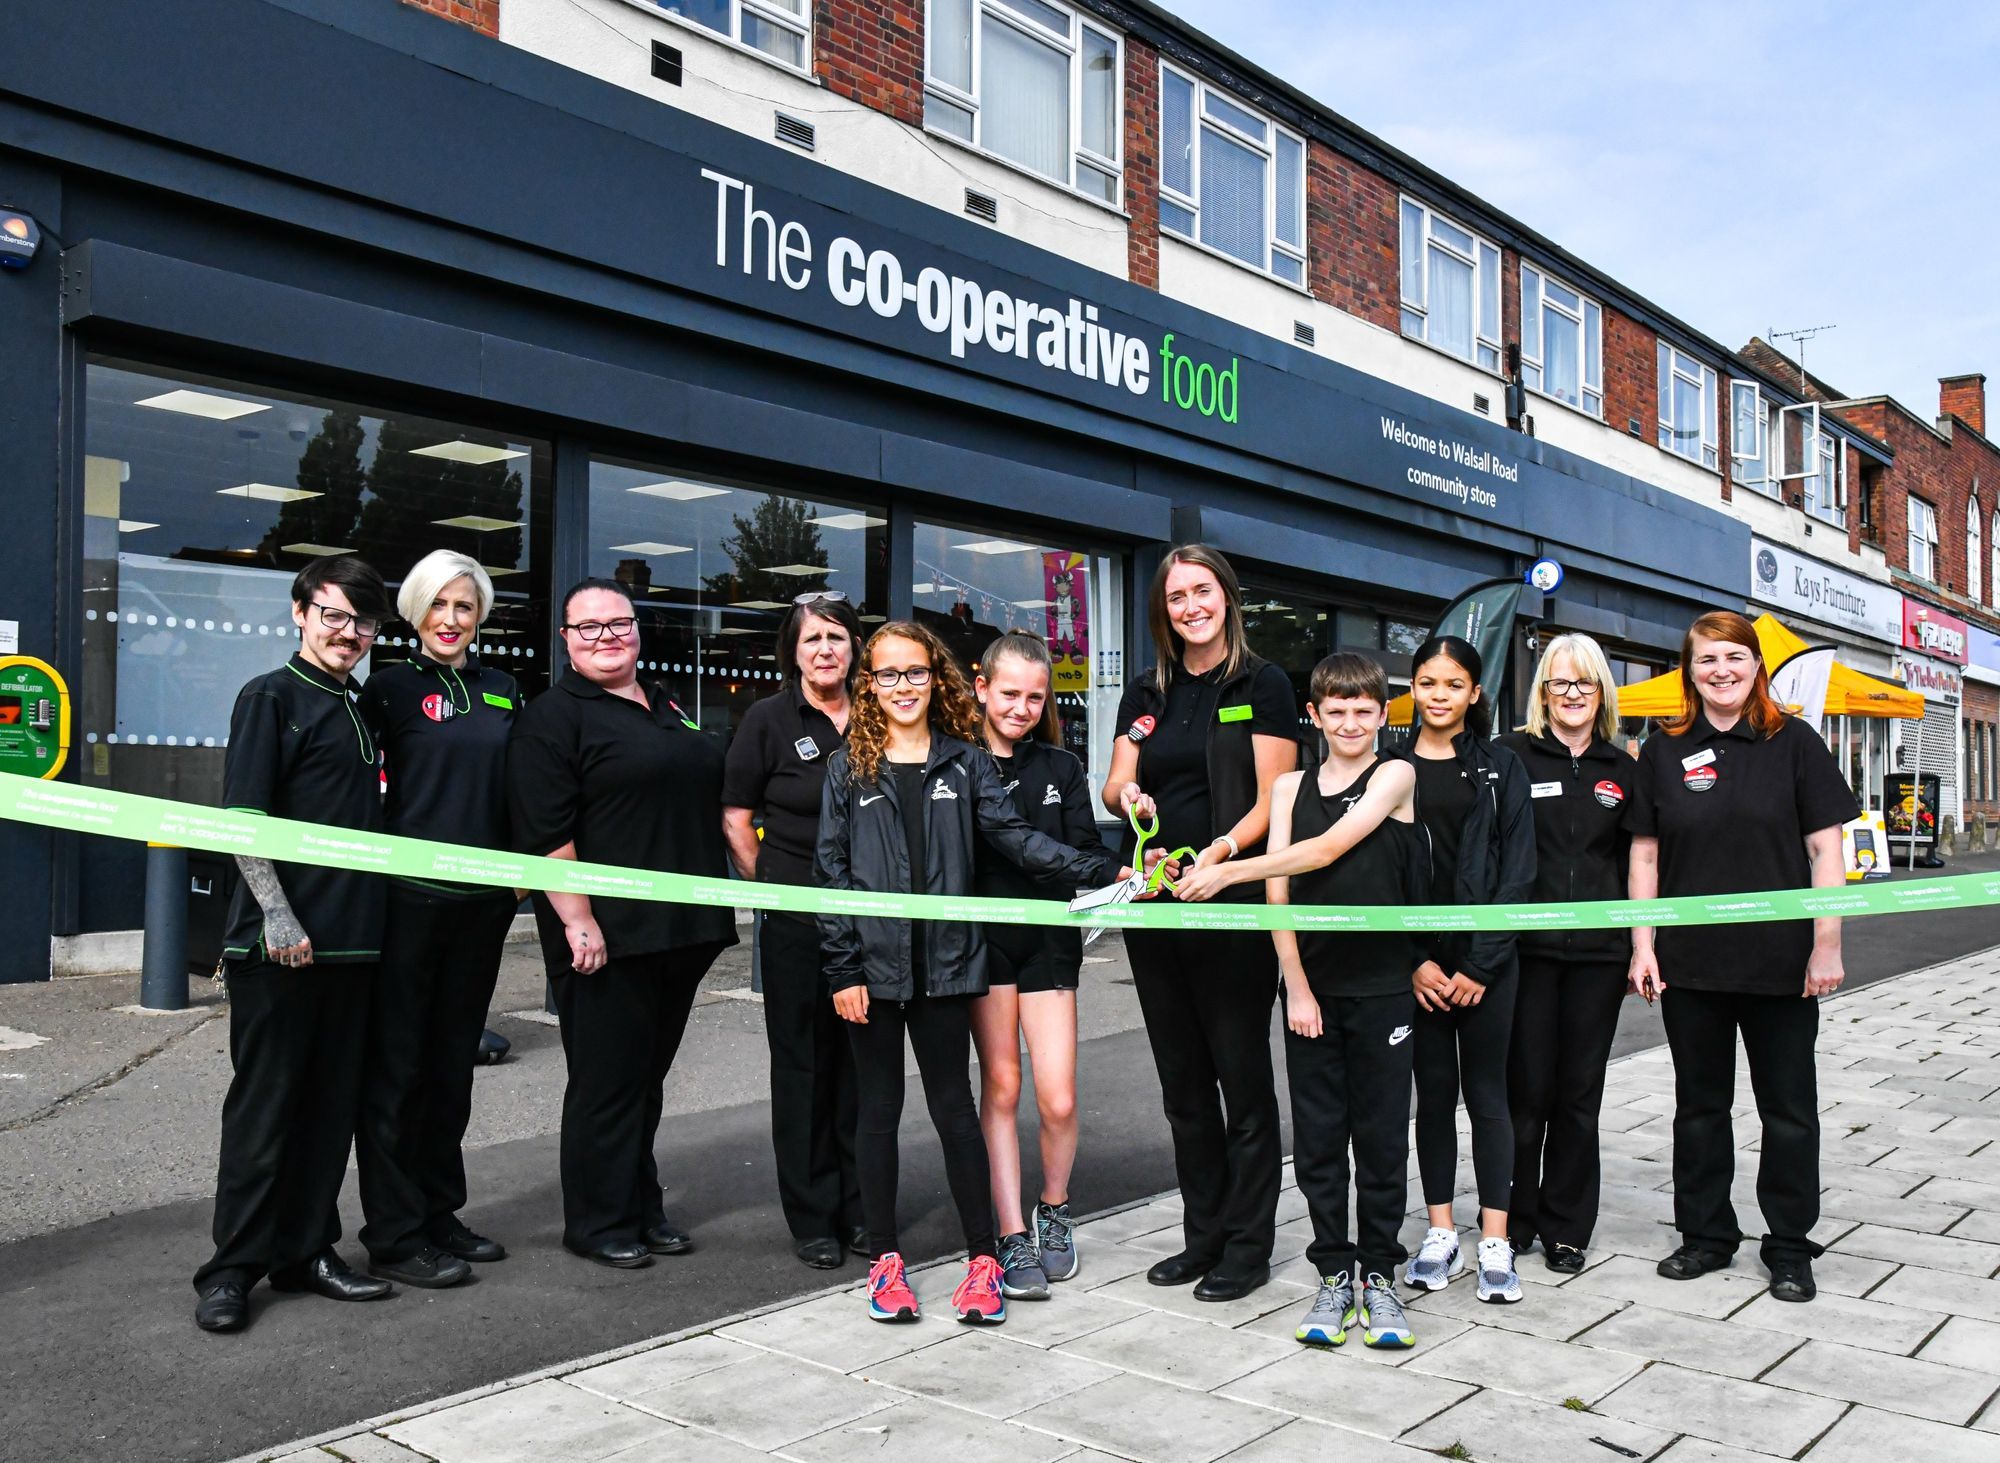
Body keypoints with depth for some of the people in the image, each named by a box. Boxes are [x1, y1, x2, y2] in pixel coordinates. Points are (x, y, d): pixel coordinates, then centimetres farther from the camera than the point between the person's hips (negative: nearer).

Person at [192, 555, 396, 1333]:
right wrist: (276, 916, -20)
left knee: (331, 1103, 11)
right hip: (279, 943, -7)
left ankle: (306, 1249, 21)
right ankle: (233, 1268, 10)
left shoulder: (357, 712, 18)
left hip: (351, 941, 7)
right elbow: (242, 819, -11)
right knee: (263, 1105, -1)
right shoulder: (271, 697, -4)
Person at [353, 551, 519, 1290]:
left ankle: (439, 1215, 25)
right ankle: (393, 1236, 9)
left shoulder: (501, 691, 13)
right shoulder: (392, 687, -2)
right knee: (397, 1068, 1)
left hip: (482, 901, 5)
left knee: (453, 1063, 14)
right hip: (409, 897, -5)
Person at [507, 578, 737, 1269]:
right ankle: (599, 1222, 13)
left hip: (682, 929, 7)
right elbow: (546, 834, -16)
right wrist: (577, 920, -22)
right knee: (607, 1078, 1)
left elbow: (711, 804, 26)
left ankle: (642, 1208, 26)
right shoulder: (553, 717, -6)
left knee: (648, 1073, 15)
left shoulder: (669, 708, 18)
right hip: (607, 935, -7)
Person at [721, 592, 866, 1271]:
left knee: (862, 1060, 9)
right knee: (804, 1062, 4)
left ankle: (860, 1208, 21)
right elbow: (736, 818, 1)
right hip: (797, 920, -3)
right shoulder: (770, 719, 0)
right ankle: (813, 1219, 14)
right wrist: (774, 887, -3)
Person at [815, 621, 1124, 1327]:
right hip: (872, 964, 0)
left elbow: (1016, 836, -1)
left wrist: (1105, 872, -12)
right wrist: (842, 968, -6)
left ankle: (982, 1258, 16)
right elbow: (832, 868, 1)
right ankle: (884, 1259, 21)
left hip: (944, 962, 0)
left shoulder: (965, 761, 6)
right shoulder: (848, 767, 4)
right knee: (879, 1107, 9)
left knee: (953, 1105, 6)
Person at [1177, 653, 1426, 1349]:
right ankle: (1333, 1273, 19)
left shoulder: (1395, 776, 0)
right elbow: (1279, 892, 4)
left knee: (1381, 1135, 5)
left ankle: (1379, 1276, 18)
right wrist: (1296, 985, -5)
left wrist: (1227, 871, -13)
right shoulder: (1291, 788, 9)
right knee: (1317, 1137, 6)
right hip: (1311, 985, 3)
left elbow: (1328, 849, -13)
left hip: (1382, 985, -2)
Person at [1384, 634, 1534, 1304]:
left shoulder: (1500, 767, 3)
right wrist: (1413, 960, -7)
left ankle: (1495, 1243, 9)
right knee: (1433, 1092, 8)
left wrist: (1481, 964, -9)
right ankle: (1440, 1233, 17)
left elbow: (1517, 872, -1)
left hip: (1486, 956, -1)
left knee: (1486, 1094, 4)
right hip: (1416, 961, 1)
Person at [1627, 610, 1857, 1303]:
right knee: (1699, 1103, 12)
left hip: (1780, 962, -2)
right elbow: (1645, 854, 7)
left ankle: (1789, 1246, 21)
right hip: (1690, 962, 2)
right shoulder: (1663, 751, 4)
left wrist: (1826, 945, -8)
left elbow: (1825, 849, -3)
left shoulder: (1794, 743, -1)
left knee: (1788, 1107, 7)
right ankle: (1706, 1233, 26)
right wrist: (1642, 946, 1)